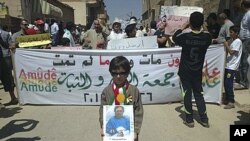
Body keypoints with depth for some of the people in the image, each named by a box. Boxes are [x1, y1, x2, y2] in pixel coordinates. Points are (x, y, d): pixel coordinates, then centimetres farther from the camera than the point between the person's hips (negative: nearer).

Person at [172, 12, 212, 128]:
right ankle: (204, 119, 21)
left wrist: (183, 27, 13)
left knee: (187, 95, 7)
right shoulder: (206, 37, -8)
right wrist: (203, 28, 20)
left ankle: (189, 120, 17)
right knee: (199, 94, 16)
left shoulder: (185, 36, -16)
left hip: (185, 72, -3)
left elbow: (174, 38, 5)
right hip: (198, 72, 3)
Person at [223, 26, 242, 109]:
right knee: (226, 83, 11)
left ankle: (231, 102, -3)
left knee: (228, 84, -10)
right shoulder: (231, 40, 14)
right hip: (228, 65, 8)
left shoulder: (238, 41, -11)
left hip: (232, 66, -8)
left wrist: (226, 44, -9)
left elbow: (231, 52, -17)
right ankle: (227, 99, 22)